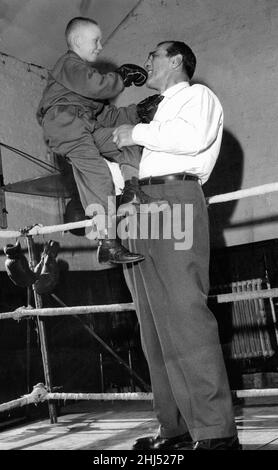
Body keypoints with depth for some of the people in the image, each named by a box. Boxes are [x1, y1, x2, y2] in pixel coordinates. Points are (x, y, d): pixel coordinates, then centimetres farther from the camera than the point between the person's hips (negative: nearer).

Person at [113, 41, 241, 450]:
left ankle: (216, 431, -17)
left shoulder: (197, 95, 11)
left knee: (184, 314, -17)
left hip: (173, 195, -8)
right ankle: (176, 428, 3)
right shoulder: (160, 112, 35)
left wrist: (137, 134, -4)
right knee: (155, 325, 1)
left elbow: (193, 136, -11)